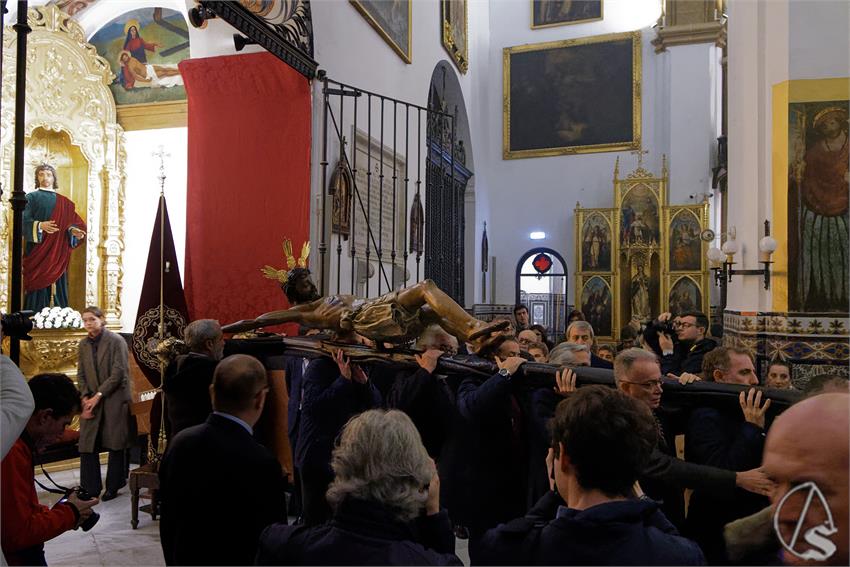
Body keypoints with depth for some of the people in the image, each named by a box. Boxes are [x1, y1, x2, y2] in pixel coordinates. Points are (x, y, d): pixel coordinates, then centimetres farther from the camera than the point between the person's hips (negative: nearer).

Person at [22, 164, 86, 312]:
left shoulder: (63, 202, 15)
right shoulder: (31, 198, 6)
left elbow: (71, 223, 10)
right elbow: (24, 221, -5)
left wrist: (73, 230, -13)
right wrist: (40, 226, -25)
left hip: (58, 253, 3)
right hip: (37, 250, -3)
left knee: (58, 288, 1)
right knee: (38, 287, -8)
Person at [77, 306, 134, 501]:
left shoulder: (116, 341, -7)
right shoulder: (83, 344, 9)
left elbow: (118, 373, -13)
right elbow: (81, 375, 8)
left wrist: (98, 395, -16)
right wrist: (85, 398, -6)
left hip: (114, 400, -5)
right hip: (92, 402, 5)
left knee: (115, 444, 2)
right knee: (87, 445, 3)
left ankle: (113, 487, 16)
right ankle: (90, 488, 14)